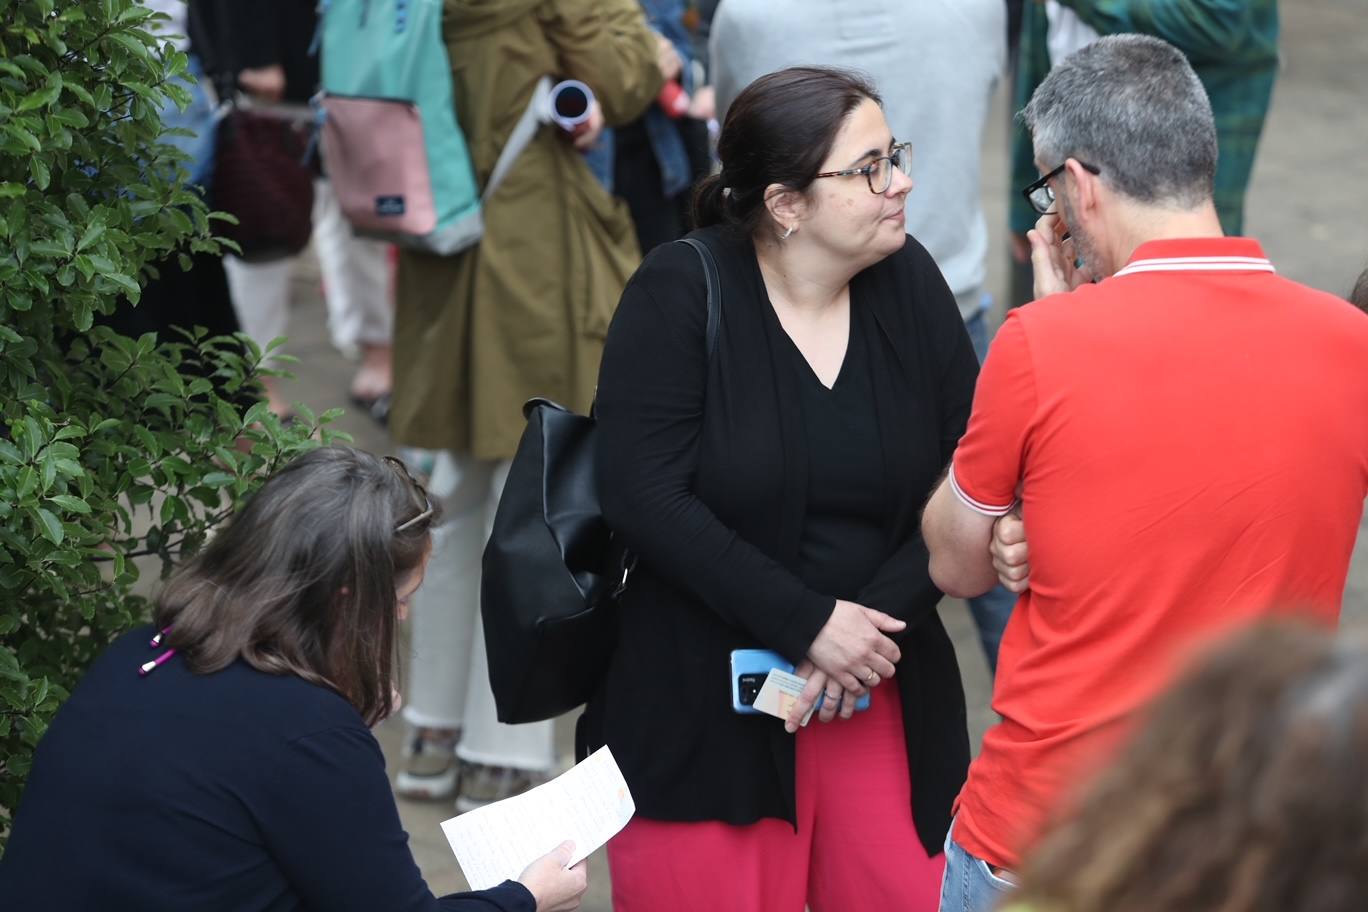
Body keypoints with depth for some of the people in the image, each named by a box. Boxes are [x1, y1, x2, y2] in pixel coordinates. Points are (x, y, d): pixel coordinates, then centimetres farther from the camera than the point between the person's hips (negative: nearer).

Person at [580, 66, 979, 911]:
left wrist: (883, 618, -11)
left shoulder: (909, 281, 3)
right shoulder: (682, 292, -7)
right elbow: (645, 495, -15)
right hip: (702, 707, -3)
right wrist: (808, 624, -17)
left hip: (883, 696, 3)